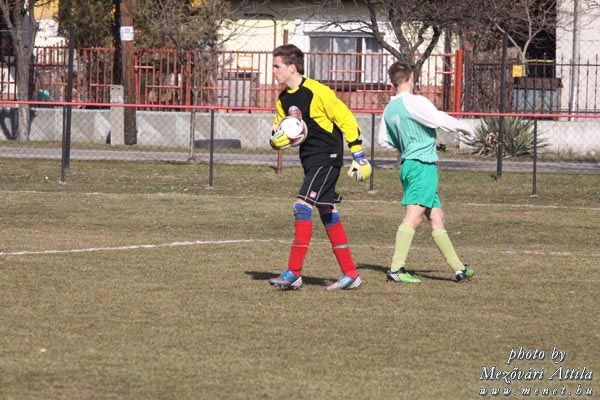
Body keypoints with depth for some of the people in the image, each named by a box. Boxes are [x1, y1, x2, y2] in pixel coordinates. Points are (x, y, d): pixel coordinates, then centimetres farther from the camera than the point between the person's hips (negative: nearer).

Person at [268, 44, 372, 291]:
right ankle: (350, 274, 14)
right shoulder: (284, 100, 9)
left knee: (302, 206, -17)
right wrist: (278, 139, -10)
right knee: (327, 214, 9)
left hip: (327, 156, -9)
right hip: (309, 159, 9)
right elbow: (277, 138, 16)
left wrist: (358, 156, -13)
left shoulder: (317, 91, -16)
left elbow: (345, 119, -13)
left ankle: (294, 273, -17)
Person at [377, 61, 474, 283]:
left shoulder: (389, 109, 13)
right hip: (423, 164, -9)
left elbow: (383, 140, 22)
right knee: (413, 216, -14)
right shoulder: (414, 102, -12)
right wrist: (466, 128, 1)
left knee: (436, 218, 11)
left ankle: (458, 268, 15)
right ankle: (396, 268, -22)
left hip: (408, 164, 9)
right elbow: (441, 120, -16)